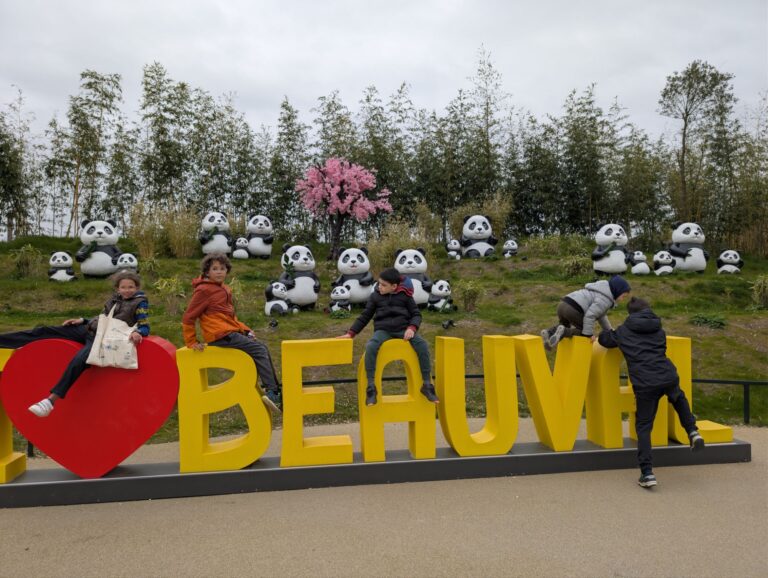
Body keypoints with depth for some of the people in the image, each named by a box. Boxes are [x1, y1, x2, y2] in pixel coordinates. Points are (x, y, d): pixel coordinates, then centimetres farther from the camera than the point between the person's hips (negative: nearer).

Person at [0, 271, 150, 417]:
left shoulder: (140, 302, -2)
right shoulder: (114, 299, 16)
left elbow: (145, 327, -8)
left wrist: (137, 333, -30)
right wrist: (82, 320, 14)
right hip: (88, 330, 8)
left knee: (78, 361, -34)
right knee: (45, 330, 3)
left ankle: (51, 400, -38)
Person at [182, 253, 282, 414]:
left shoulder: (224, 289, 17)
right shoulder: (204, 290, -8)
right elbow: (188, 318, -8)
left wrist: (245, 329, 11)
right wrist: (192, 343, -9)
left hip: (231, 332, 8)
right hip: (221, 336, -8)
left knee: (262, 349, 4)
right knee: (259, 350, -15)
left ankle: (274, 388, 7)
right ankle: (272, 392, -16)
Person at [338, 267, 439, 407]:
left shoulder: (405, 295, 4)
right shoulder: (375, 296, 7)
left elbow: (416, 314, 7)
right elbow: (364, 317, 11)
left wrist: (412, 328, -14)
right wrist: (351, 333, 3)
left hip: (403, 329, 0)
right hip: (383, 330, 0)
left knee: (422, 344, -28)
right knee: (371, 346, -34)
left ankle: (427, 385, -16)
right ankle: (371, 387, -27)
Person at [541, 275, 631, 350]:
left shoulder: (603, 293, 26)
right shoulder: (605, 299, -7)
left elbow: (600, 315, 34)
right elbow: (590, 315, -18)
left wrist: (609, 331, 37)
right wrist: (589, 333, -13)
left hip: (563, 304, 9)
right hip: (573, 309, -9)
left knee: (566, 326, 33)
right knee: (587, 334, 6)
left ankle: (550, 332, 2)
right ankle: (564, 332, -18)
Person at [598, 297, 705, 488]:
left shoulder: (623, 331, 13)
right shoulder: (658, 329, 20)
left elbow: (603, 339, 27)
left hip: (645, 384, -3)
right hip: (668, 377, 3)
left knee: (643, 427, 6)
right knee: (679, 399, 39)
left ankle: (647, 473, -1)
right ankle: (693, 432, 24)